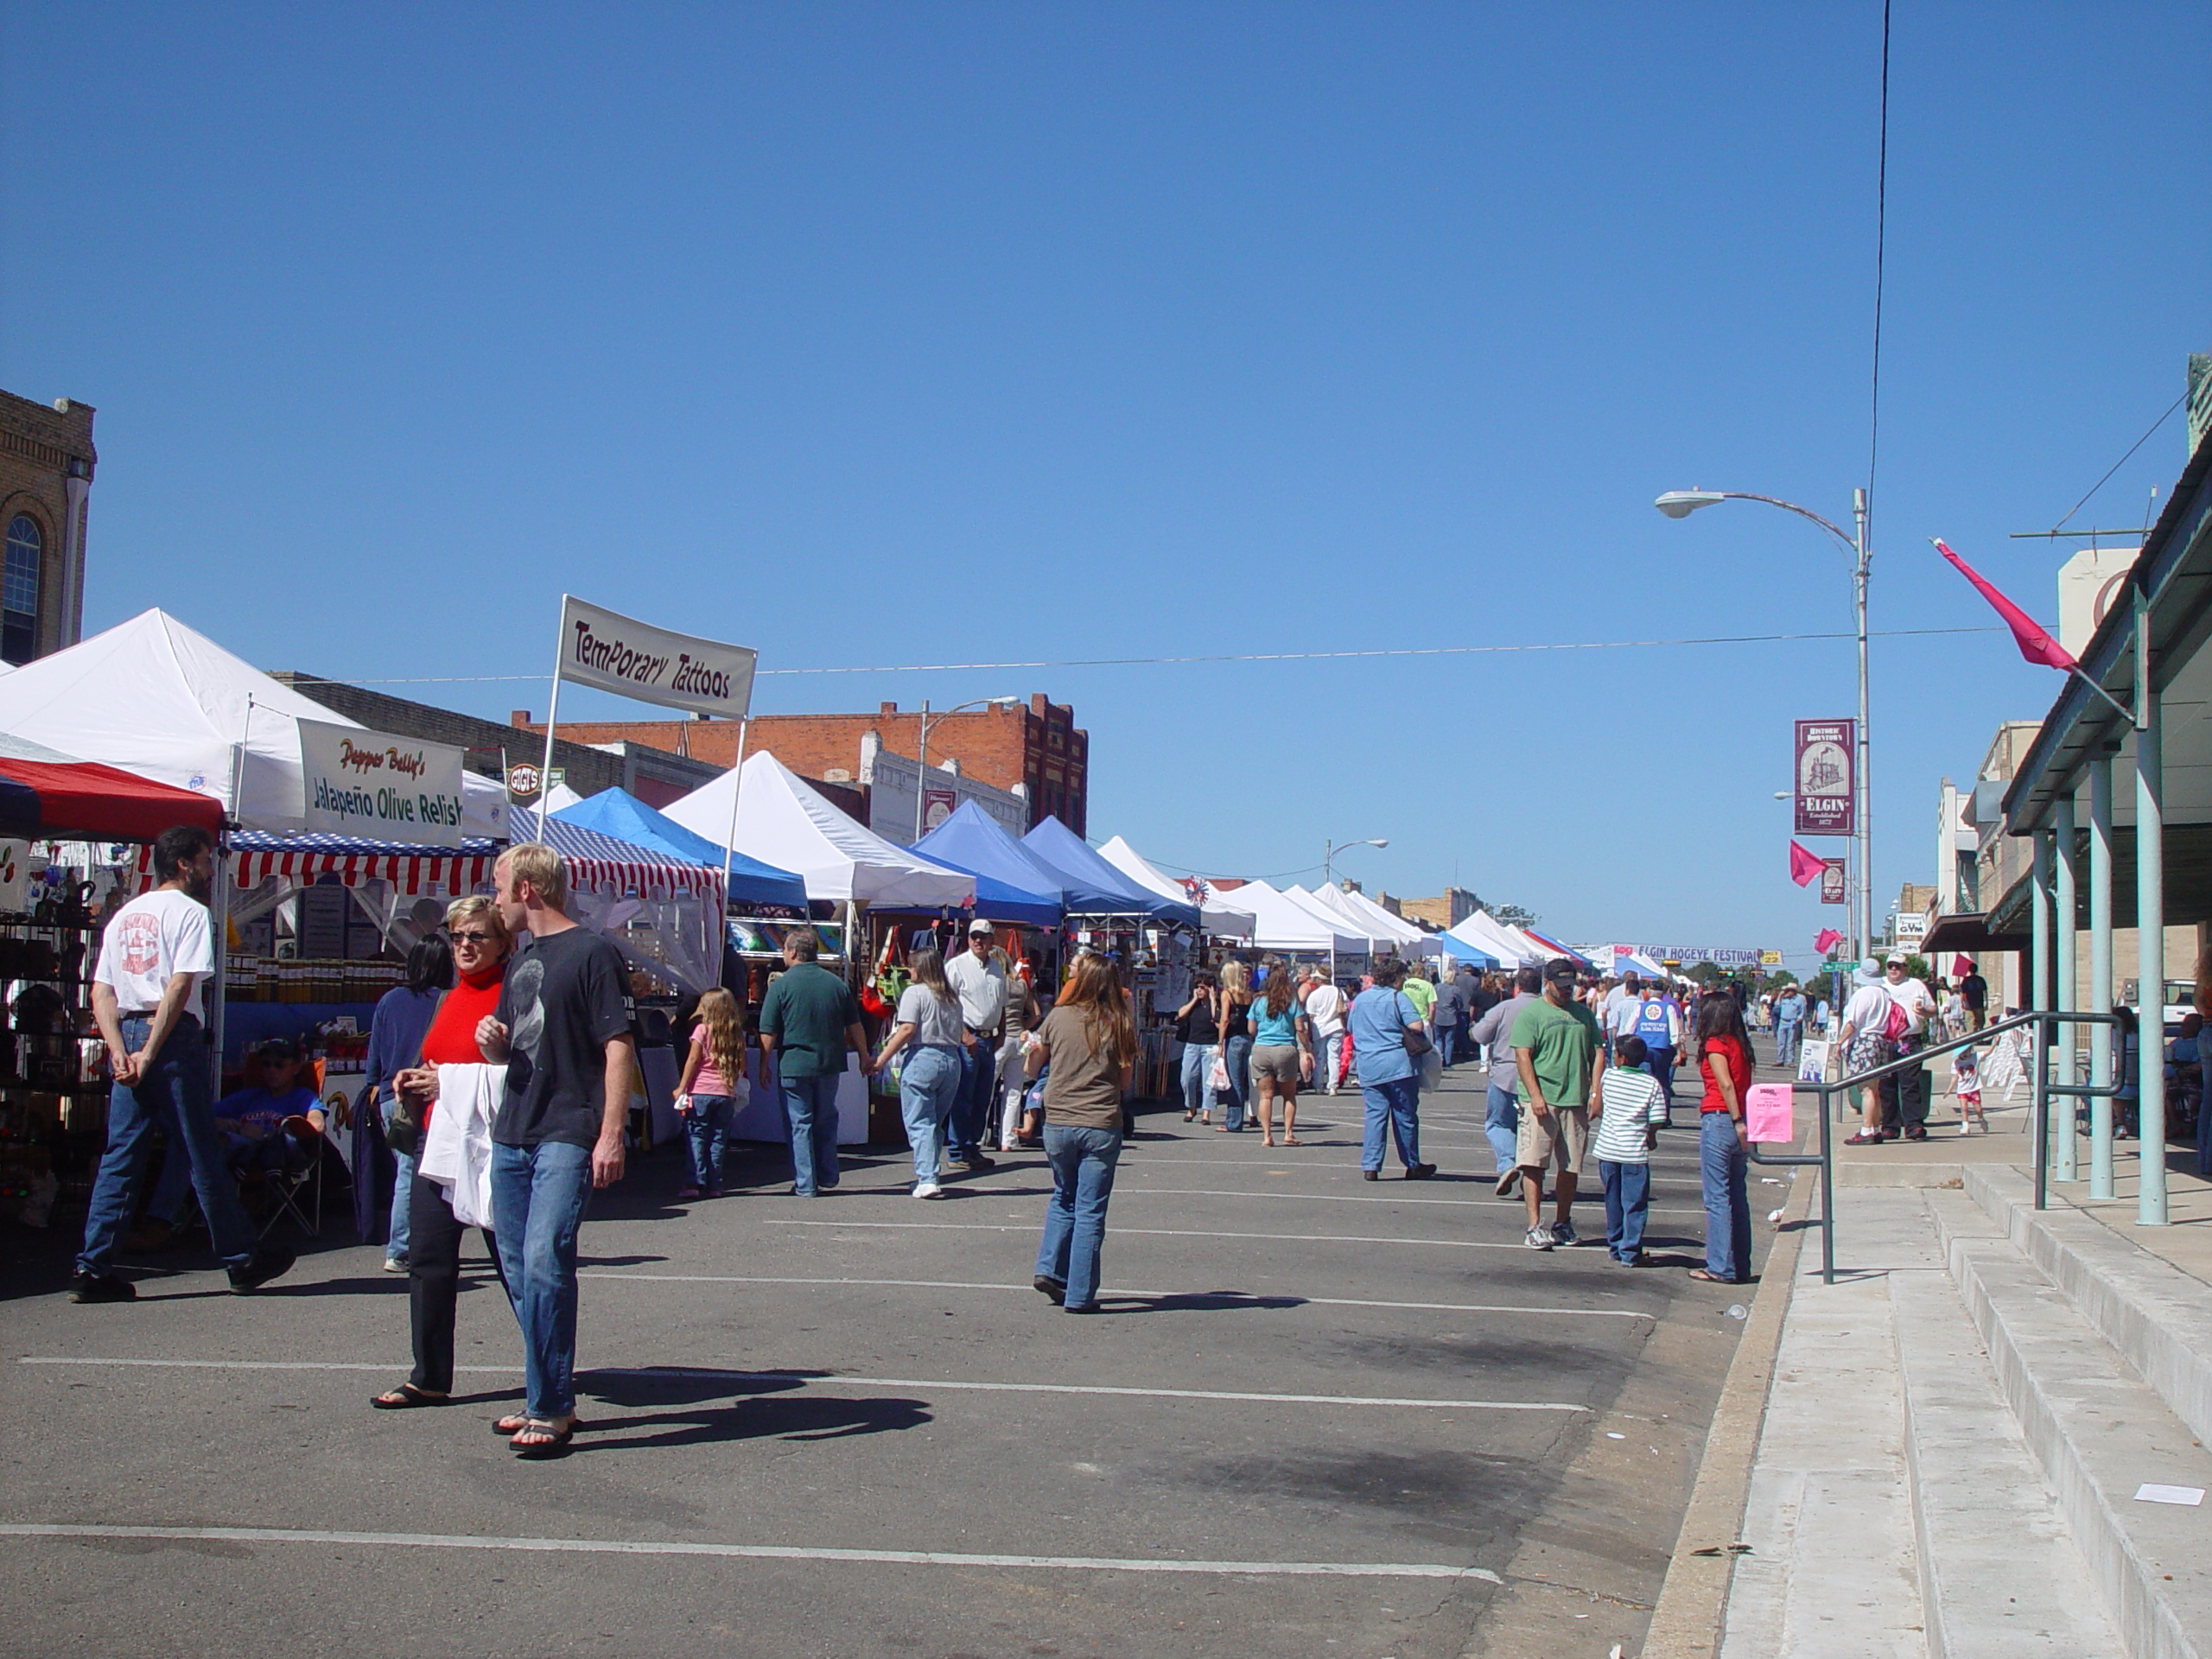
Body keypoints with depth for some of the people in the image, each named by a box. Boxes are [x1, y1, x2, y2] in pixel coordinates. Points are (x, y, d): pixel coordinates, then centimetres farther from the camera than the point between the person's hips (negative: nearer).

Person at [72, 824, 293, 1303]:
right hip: (174, 1038, -7)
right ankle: (241, 1260, 11)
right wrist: (150, 1053, -15)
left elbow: (101, 992, 11)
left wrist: (120, 1050, 0)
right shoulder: (190, 911, -3)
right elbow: (179, 986, -16)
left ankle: (92, 1267, 2)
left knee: (119, 1156, 7)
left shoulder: (124, 915, 19)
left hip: (128, 1037, 7)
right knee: (204, 1156, 1)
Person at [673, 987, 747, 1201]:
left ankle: (695, 1182, -8)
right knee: (718, 1141, 7)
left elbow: (693, 1060, -5)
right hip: (726, 1094, 3)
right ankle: (714, 1185, 7)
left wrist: (681, 1087, -2)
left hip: (700, 1092, -3)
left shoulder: (702, 1030, -2)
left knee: (695, 1138, 0)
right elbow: (742, 1066, 8)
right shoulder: (736, 1034, 8)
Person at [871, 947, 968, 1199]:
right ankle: (927, 1176, 18)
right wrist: (969, 1040, 35)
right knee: (936, 1124, 15)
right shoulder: (953, 998, 15)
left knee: (919, 1124, -4)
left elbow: (907, 1029, -13)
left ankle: (927, 1180, -12)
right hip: (952, 1061, 6)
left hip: (922, 1058, -6)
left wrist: (882, 1059, -10)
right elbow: (963, 1034, 12)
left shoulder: (914, 993, -2)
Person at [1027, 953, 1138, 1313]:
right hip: (1101, 1127, -2)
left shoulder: (1057, 1017, -1)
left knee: (1064, 1199, 24)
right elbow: (1125, 1082, 3)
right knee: (1090, 1211, 4)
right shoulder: (1119, 1026, -2)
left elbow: (1032, 1068, 8)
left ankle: (1050, 1268, 12)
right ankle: (1080, 1295, 6)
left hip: (1057, 1124, 2)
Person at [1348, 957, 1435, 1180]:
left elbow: (1352, 1029, 24)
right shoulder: (1398, 997, -6)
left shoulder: (1359, 999, 13)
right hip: (1397, 1064, -5)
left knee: (1374, 1115, 5)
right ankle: (1413, 1166, 14)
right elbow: (1416, 1026, -16)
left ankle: (1370, 1165, -3)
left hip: (1368, 1066, 5)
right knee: (1405, 1116, 5)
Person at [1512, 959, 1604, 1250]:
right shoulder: (1531, 1013, -1)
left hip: (1576, 1102, 5)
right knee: (1534, 1164, -8)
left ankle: (1562, 1224, 21)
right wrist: (1535, 1095, -16)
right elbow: (1523, 1055, -7)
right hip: (1541, 1101, -5)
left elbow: (1597, 1053, 16)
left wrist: (1595, 1091, 3)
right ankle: (1535, 1227, -6)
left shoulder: (1584, 1013, 14)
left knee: (1571, 1166, 9)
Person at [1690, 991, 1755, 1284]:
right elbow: (1744, 1086, 6)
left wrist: (1737, 1123, -18)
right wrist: (1742, 1122, 1)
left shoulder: (1715, 1044, -8)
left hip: (1718, 1120, -8)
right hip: (1740, 1121, 8)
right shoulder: (1740, 1044, 13)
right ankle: (1741, 1267, 16)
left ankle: (1721, 1267, -3)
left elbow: (1726, 1084, -17)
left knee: (1717, 1197, -3)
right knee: (1737, 1196, 12)